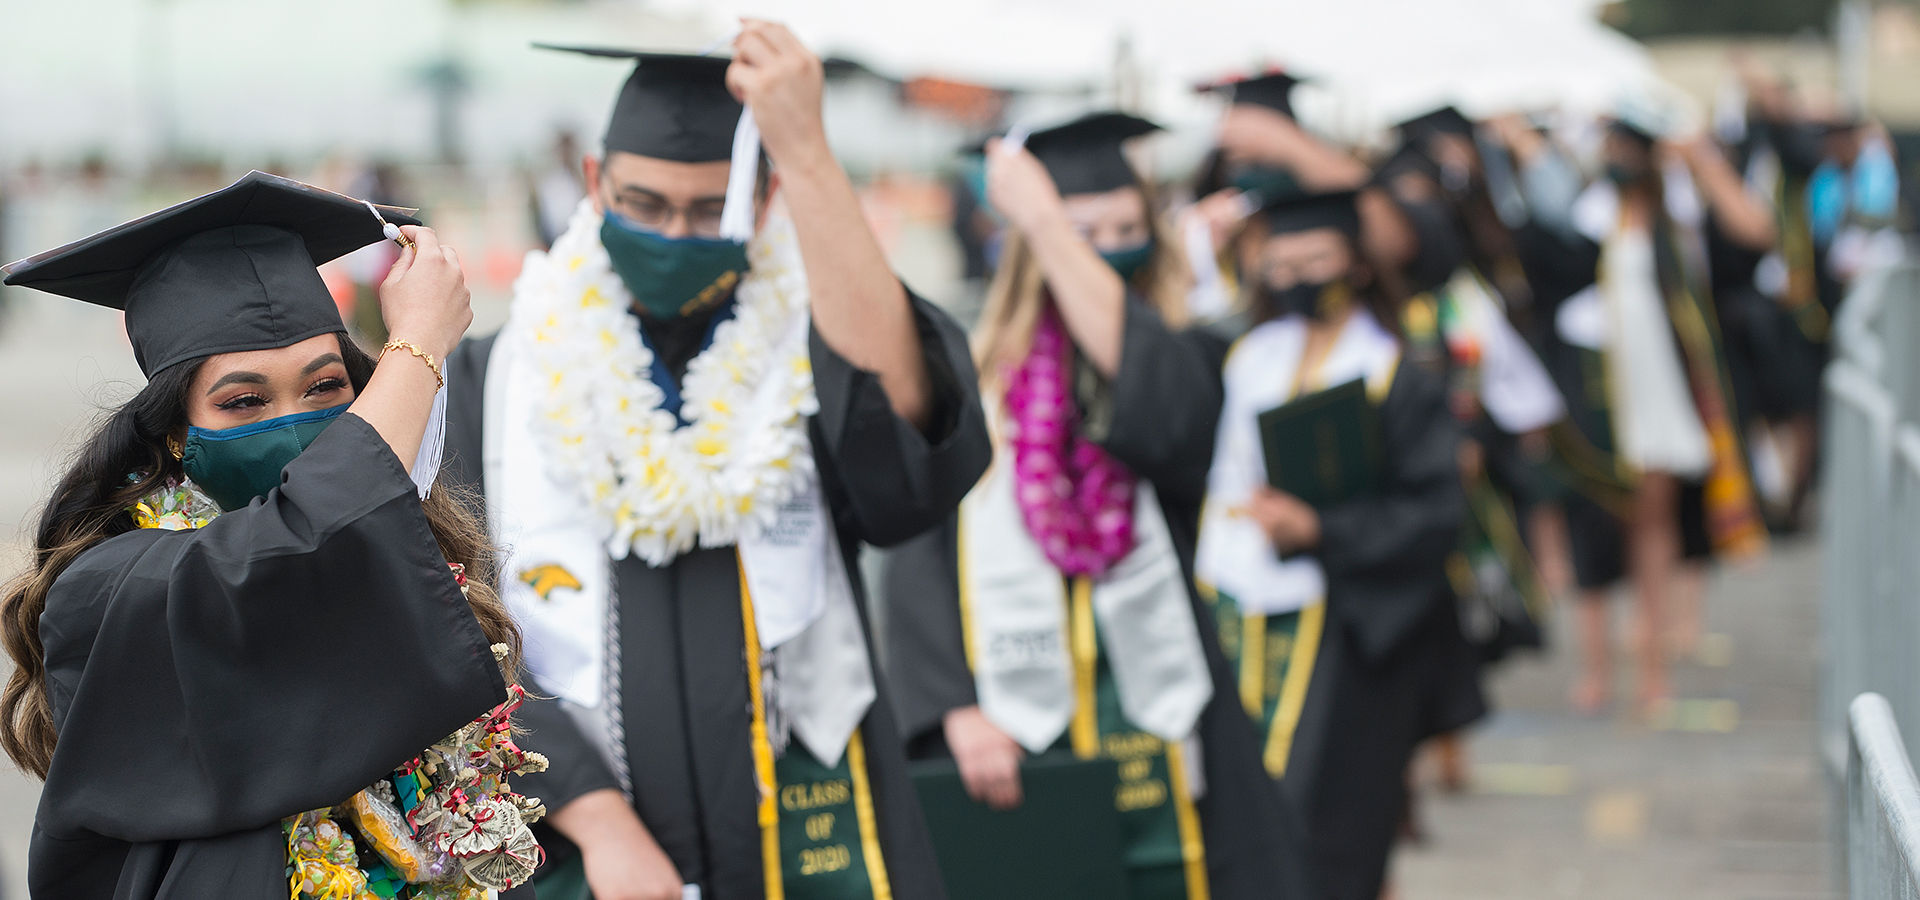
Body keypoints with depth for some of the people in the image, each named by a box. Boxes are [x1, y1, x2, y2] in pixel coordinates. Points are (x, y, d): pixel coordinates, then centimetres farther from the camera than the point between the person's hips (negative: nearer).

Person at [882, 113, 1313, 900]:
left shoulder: (1184, 367, 7)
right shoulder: (972, 384, 6)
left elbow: (1158, 404, -18)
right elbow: (920, 563, 0)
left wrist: (1043, 221, -15)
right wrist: (957, 710, -15)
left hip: (1155, 741, 0)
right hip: (1008, 749, 0)